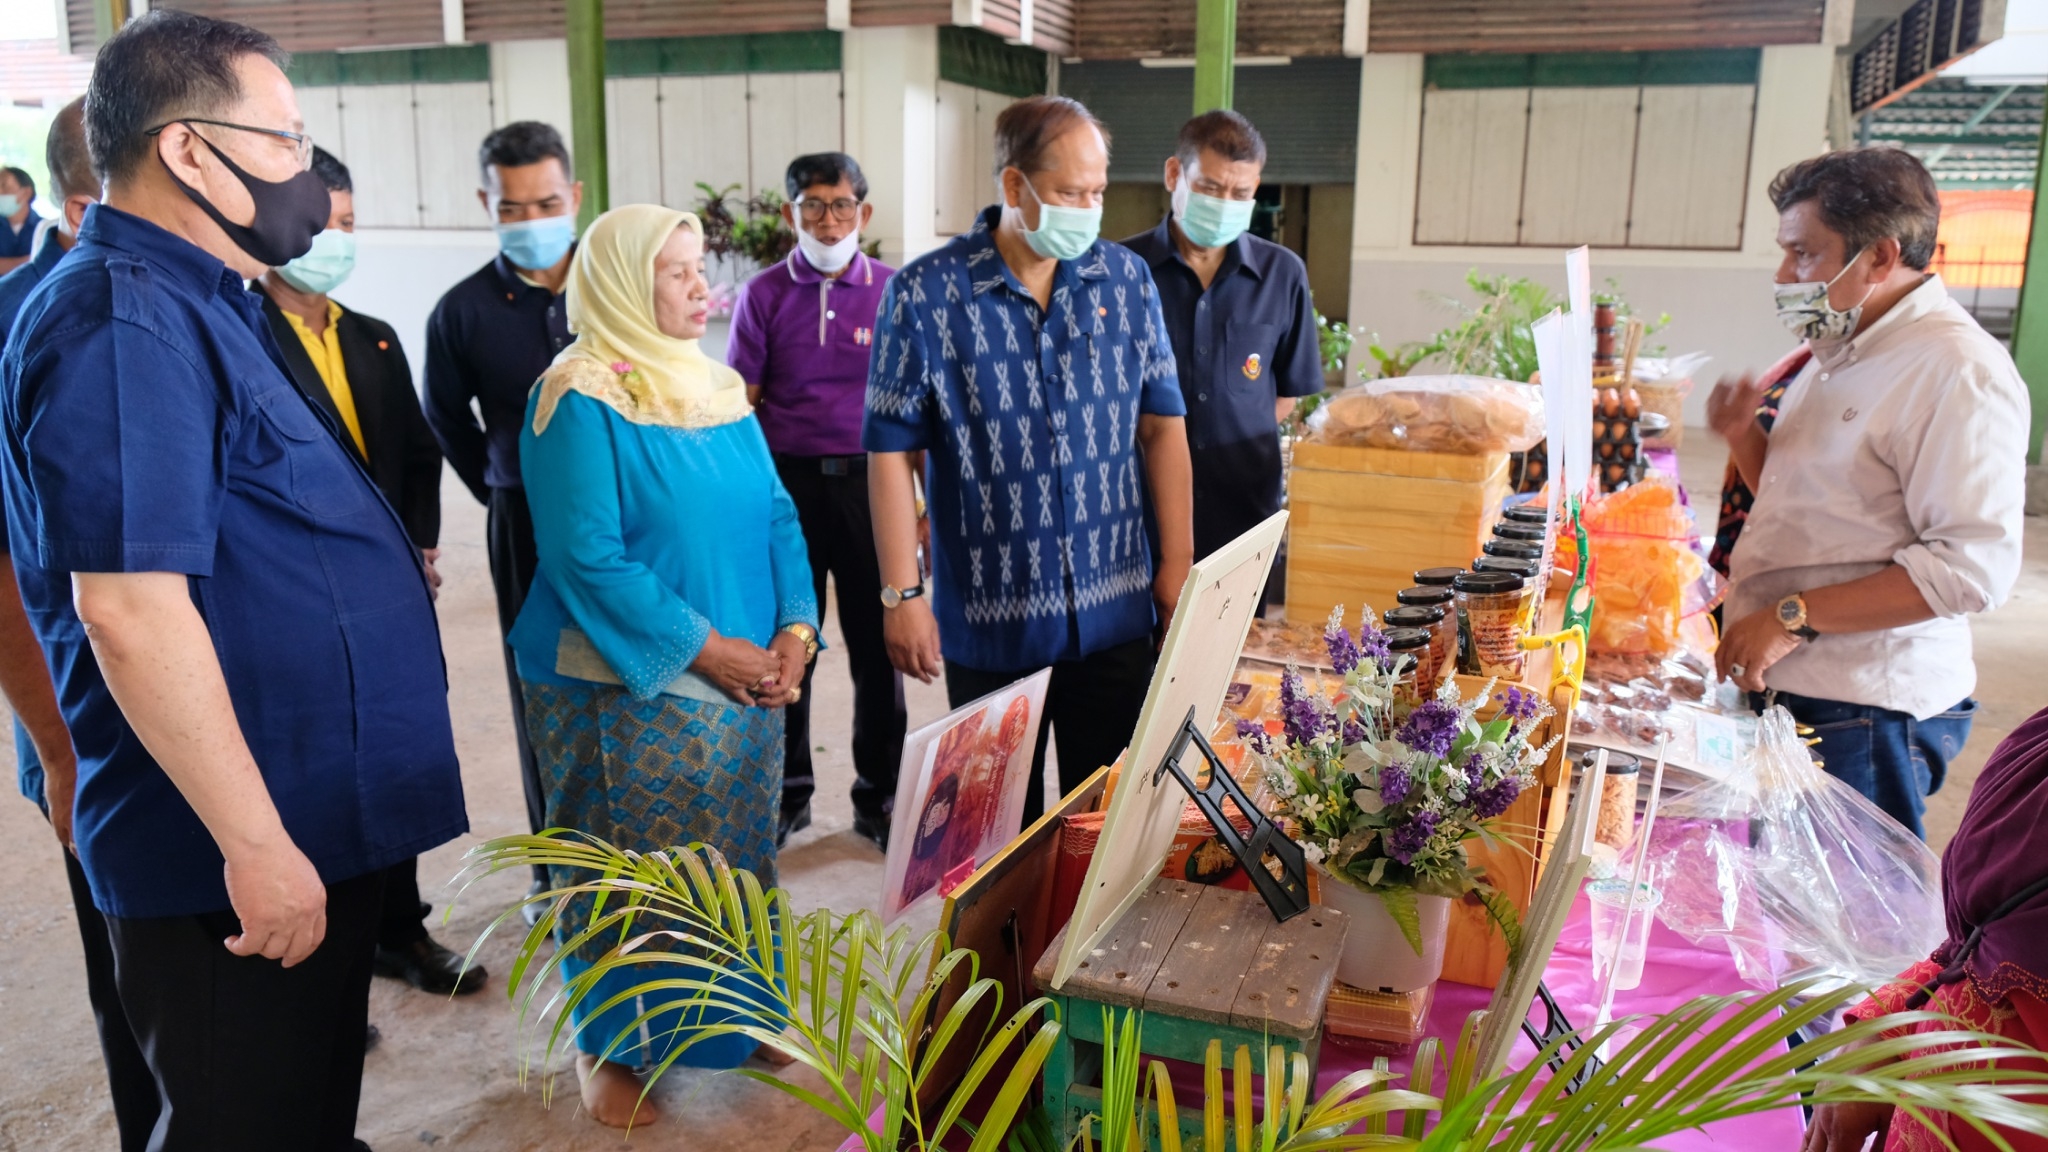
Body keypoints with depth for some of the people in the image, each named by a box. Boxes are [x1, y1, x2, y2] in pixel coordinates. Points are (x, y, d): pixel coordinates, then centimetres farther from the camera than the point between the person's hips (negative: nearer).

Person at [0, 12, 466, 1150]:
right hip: (242, 855, -9)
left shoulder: (197, 302, 13)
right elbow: (131, 613, -26)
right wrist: (255, 843, -23)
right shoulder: (122, 320, -19)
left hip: (320, 825, 9)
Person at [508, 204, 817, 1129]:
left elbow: (774, 516, 9)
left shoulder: (721, 390, 9)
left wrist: (794, 630, -7)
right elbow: (587, 559, -19)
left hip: (745, 682, 6)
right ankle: (610, 1044, 26)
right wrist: (711, 652, -19)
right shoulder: (581, 401, -12)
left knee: (739, 859, 15)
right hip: (628, 689, -6)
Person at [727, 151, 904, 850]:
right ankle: (785, 792, 26)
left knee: (878, 647, 6)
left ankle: (879, 798, 21)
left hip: (869, 482, 0)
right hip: (786, 483, 0)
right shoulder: (764, 295, 3)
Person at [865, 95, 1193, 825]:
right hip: (988, 622, -2)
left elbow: (1161, 427, 8)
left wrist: (1177, 559, 5)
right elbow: (891, 453, -6)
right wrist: (901, 595, -9)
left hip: (1115, 616, 3)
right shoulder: (924, 295, -8)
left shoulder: (1126, 278, 3)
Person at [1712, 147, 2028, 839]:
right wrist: (1744, 438, 6)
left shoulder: (1959, 371, -15)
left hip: (1861, 713, -9)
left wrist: (1794, 615, -24)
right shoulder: (1838, 354, 16)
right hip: (1779, 689, 9)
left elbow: (1974, 565, -23)